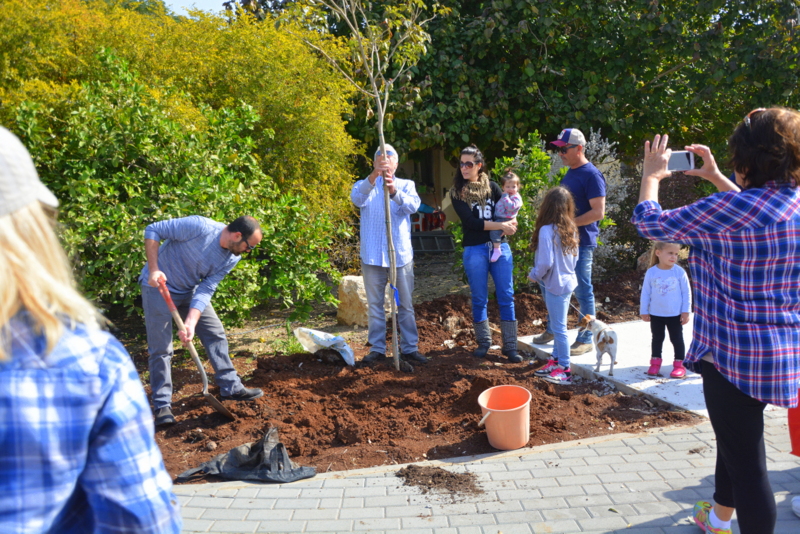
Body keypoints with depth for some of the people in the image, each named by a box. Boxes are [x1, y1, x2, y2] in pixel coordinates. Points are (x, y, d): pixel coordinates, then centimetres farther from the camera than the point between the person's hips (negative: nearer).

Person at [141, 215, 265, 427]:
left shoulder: (232, 259, -10)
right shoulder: (198, 227, -29)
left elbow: (205, 290, -15)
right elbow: (152, 230, -21)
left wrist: (190, 323, -28)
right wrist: (153, 270, -30)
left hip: (190, 291, 6)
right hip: (158, 285, -6)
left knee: (216, 335, 5)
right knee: (160, 349, -4)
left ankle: (231, 387, 16)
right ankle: (162, 405, 8)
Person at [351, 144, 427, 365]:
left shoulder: (406, 185, 8)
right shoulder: (364, 185, 7)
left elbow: (413, 205, -14)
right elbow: (356, 199, -18)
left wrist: (395, 192, -35)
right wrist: (372, 177, -36)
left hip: (401, 255, 0)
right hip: (372, 256, 0)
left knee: (405, 305, 6)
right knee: (375, 305, 7)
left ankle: (409, 348, 16)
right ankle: (377, 349, 17)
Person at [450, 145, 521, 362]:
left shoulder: (492, 187, 9)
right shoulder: (457, 193, 0)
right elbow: (470, 221, -12)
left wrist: (510, 224, -18)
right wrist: (500, 225, -17)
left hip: (500, 246, 2)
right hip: (475, 250, -2)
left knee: (506, 297, 1)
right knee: (479, 299, 5)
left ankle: (510, 346, 7)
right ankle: (483, 342, 21)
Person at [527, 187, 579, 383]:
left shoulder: (547, 230, -20)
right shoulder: (571, 229, 4)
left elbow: (545, 262, -22)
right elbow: (574, 258, 11)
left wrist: (534, 275, -5)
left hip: (555, 285, -8)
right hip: (568, 281, 8)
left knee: (559, 328, 1)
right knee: (558, 326, 18)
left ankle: (564, 370, 9)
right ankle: (556, 360, 29)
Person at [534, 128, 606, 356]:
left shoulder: (591, 175, -14)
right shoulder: (569, 174, 13)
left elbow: (598, 212, -21)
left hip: (581, 243, -9)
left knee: (583, 291, 0)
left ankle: (585, 340, 12)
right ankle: (552, 330, 31)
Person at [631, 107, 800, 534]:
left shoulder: (733, 207, -23)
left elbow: (651, 223, -15)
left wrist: (652, 175, 2)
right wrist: (715, 177, 24)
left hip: (734, 354, -9)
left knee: (746, 460, 3)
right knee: (734, 437, 28)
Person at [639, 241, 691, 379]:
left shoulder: (679, 272, -10)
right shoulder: (651, 272, -9)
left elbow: (686, 292, -4)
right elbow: (645, 292, -1)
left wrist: (686, 311, -4)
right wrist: (644, 311, 1)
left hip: (675, 314, -1)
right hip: (656, 314, 1)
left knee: (677, 339, 8)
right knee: (657, 339, 14)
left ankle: (679, 364, 18)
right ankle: (655, 362, 26)